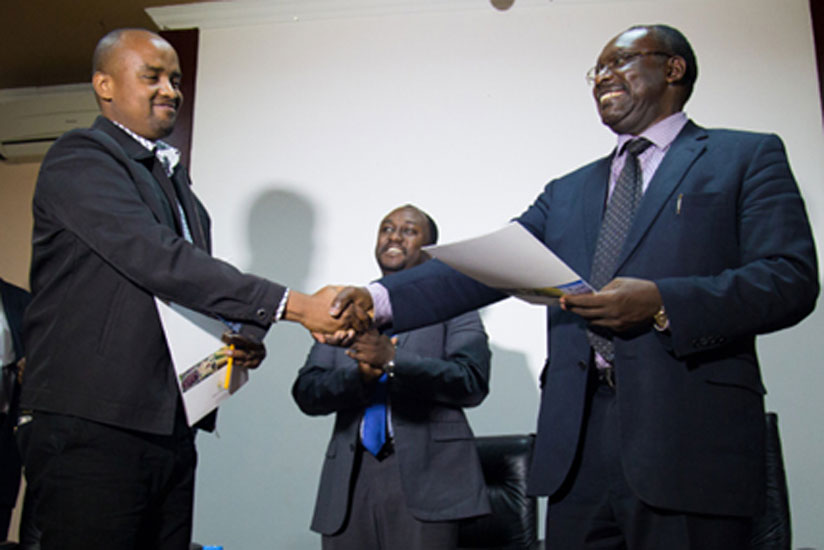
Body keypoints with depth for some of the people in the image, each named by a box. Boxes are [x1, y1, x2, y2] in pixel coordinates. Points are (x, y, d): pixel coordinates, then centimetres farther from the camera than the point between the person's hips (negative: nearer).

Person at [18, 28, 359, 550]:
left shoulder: (175, 180, 21)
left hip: (171, 430, 8)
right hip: (93, 428, -7)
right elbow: (156, 258, -21)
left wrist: (244, 340, 4)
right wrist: (293, 305, -25)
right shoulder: (79, 158, -6)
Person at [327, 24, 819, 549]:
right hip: (577, 440, 4)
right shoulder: (568, 192, 21)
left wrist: (661, 304, -19)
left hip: (688, 434, -4)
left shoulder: (746, 157, 8)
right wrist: (379, 298, -4)